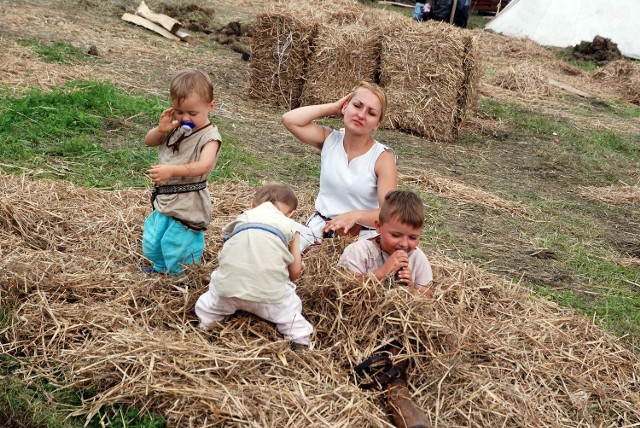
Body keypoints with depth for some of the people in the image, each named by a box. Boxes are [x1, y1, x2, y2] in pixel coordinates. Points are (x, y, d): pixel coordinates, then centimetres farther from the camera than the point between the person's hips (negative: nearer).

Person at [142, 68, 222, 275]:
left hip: (189, 205, -7)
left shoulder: (209, 136, -17)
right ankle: (160, 268, 46)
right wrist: (161, 129, -8)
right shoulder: (175, 128, 4)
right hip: (164, 198, 7)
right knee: (151, 243, 19)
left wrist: (172, 170, -44)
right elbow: (149, 141, 14)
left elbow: (203, 166, -33)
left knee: (174, 248, -1)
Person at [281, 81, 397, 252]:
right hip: (319, 228, 2)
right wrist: (333, 107, -5)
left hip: (362, 234, -2)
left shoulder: (383, 157, -8)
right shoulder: (330, 140, 3)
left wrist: (355, 215, -34)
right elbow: (289, 119, -11)